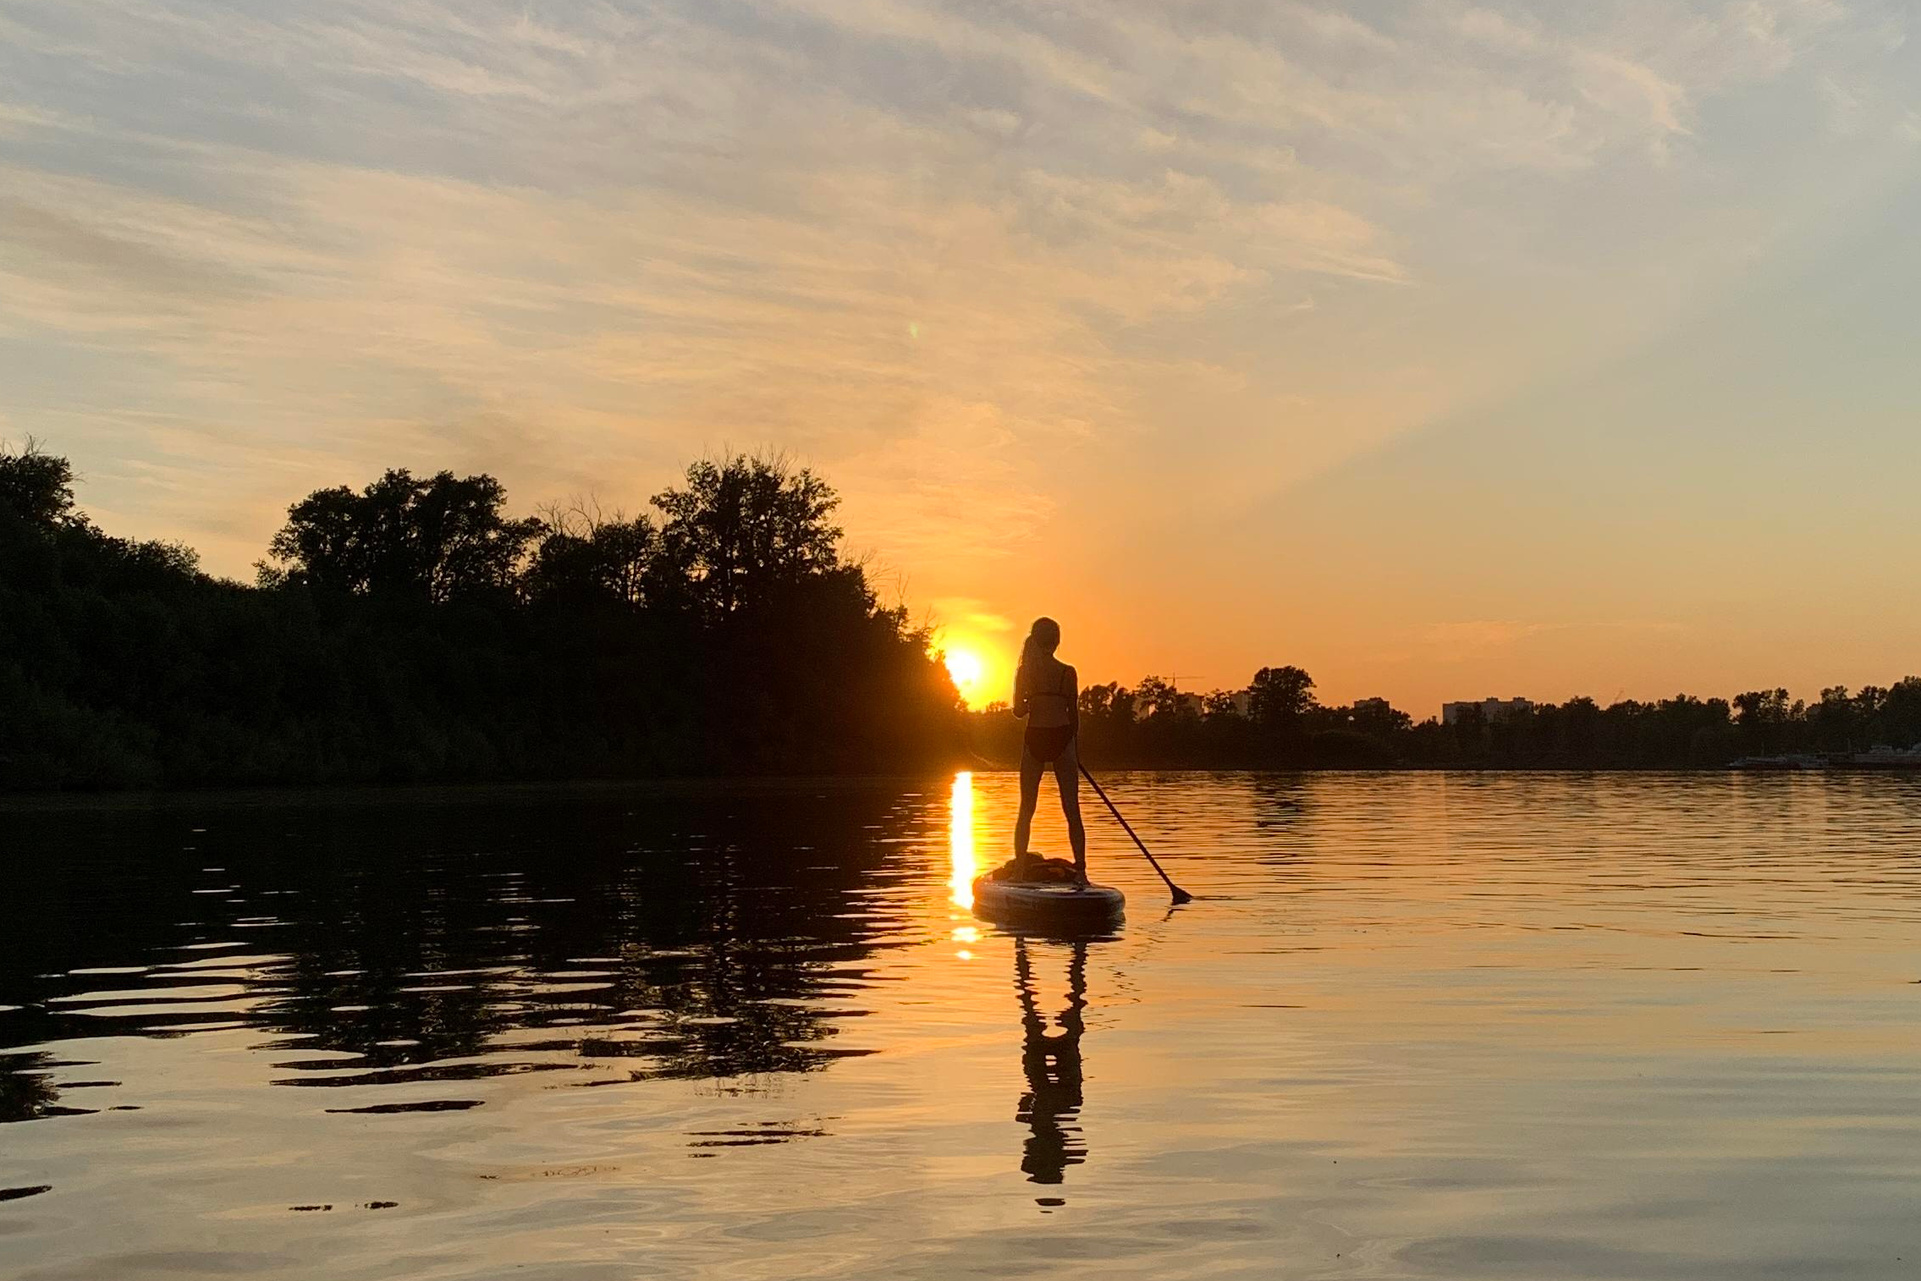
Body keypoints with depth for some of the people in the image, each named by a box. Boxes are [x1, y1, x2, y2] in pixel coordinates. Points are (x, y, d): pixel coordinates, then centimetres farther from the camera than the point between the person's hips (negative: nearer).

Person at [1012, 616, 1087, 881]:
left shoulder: (1024, 672, 0)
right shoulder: (1067, 672, -3)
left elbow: (1018, 710, 1)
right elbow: (1074, 714, 2)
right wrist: (1077, 749, 12)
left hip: (1033, 739, 2)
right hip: (1062, 739, -1)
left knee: (1026, 809, 11)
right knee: (1072, 810, 2)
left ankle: (1019, 867, 9)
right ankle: (1080, 870, -1)